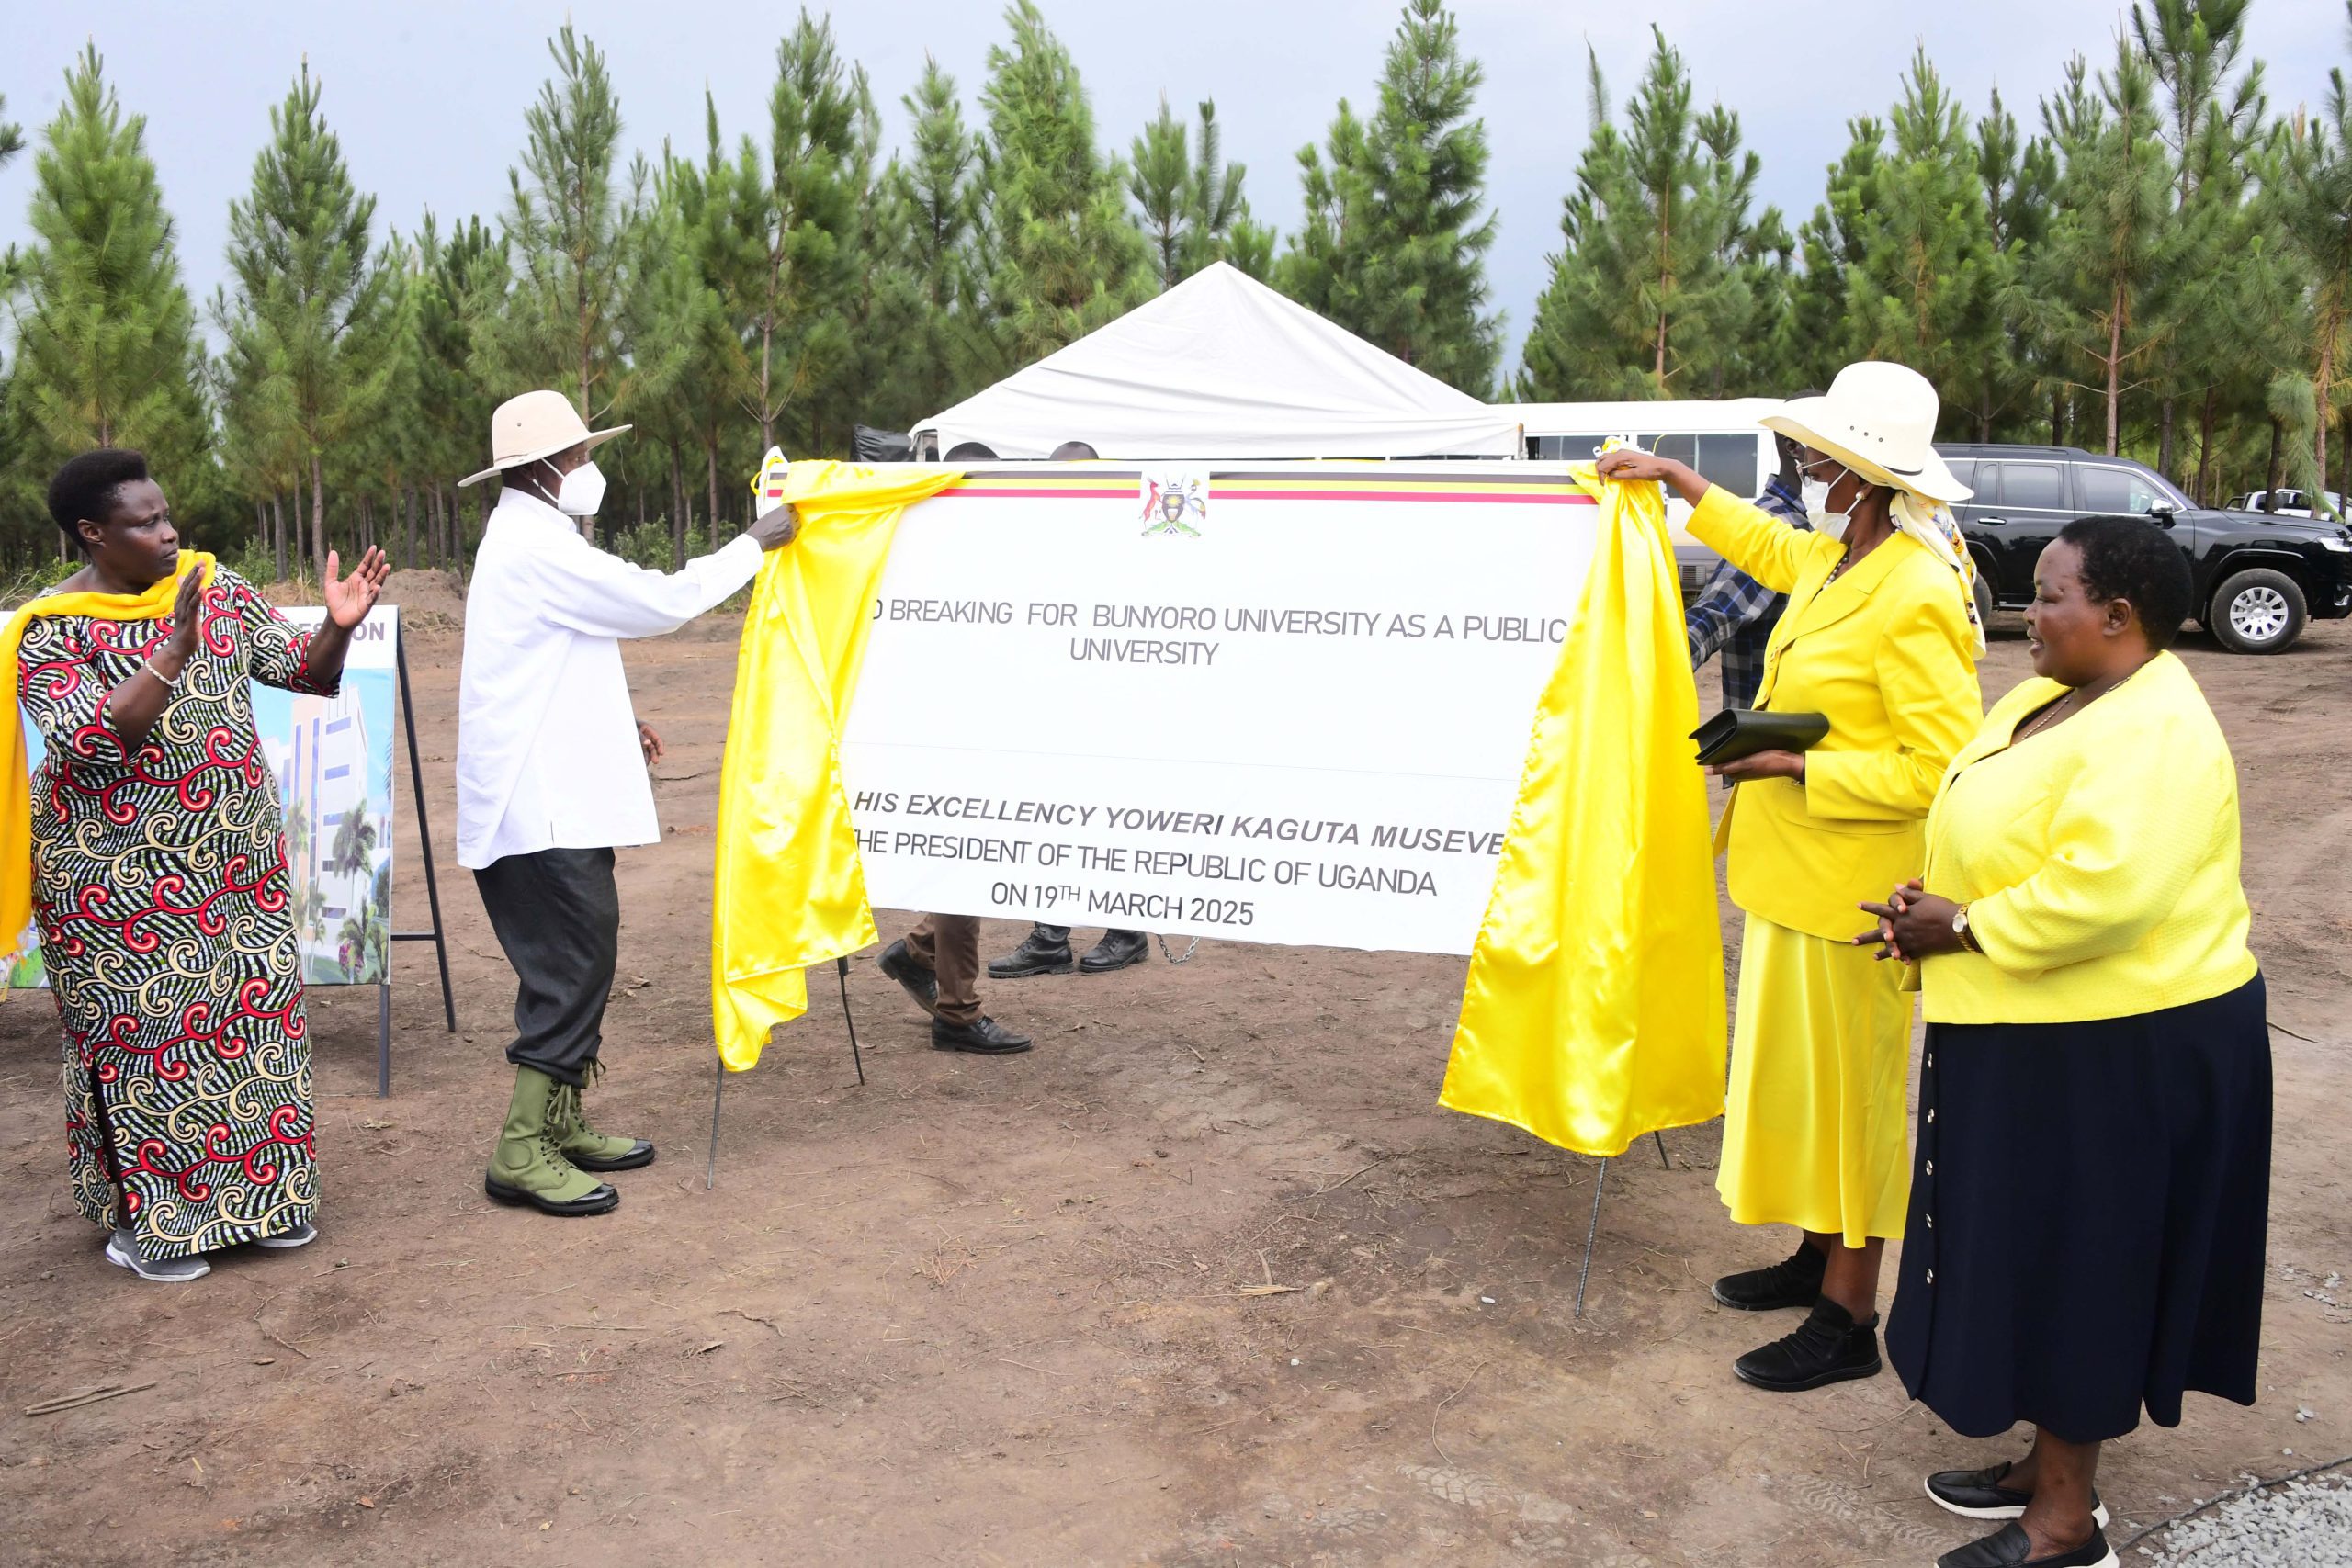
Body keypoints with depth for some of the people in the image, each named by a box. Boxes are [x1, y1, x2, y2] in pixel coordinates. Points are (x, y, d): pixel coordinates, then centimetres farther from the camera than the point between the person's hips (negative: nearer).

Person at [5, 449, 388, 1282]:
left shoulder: (213, 585, 4)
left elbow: (299, 667, 3)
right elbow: (89, 744, -22)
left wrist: (336, 628, -18)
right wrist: (172, 653, -30)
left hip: (235, 858, 5)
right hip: (122, 873, -5)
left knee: (252, 1011, 9)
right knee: (144, 1032, 2)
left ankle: (260, 1191, 23)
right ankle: (146, 1216, 16)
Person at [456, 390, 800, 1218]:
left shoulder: (527, 540, 20)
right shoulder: (536, 547, -15)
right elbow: (659, 601, -15)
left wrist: (618, 726, 17)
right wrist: (756, 543, -4)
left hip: (555, 799, 11)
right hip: (544, 808, -11)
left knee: (576, 963, 15)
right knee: (572, 969, -9)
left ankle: (560, 1124, 24)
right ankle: (521, 1154, -3)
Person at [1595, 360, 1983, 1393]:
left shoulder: (1913, 601, -22)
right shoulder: (1833, 562, 5)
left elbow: (1940, 767, -25)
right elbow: (1769, 546, 31)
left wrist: (1795, 765, -22)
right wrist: (1678, 482, 34)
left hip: (1851, 894, -9)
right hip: (1794, 876, 9)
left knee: (1849, 1092, 2)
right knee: (1799, 1073, 20)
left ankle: (1847, 1322, 14)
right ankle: (1818, 1257, 36)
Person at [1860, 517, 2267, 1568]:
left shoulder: (2152, 733, -22)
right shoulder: (2053, 699, 10)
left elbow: (2103, 889, -33)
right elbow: (1994, 835, 18)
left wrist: (1964, 929, -21)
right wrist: (1934, 911, 0)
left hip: (2120, 1051, -10)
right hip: (2037, 1035, 10)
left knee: (2081, 1266, 2)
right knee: (2038, 1256, 18)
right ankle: (2051, 1468, 34)